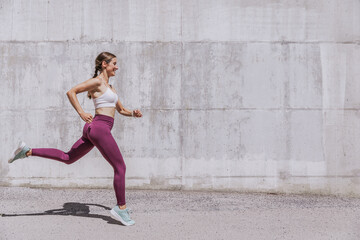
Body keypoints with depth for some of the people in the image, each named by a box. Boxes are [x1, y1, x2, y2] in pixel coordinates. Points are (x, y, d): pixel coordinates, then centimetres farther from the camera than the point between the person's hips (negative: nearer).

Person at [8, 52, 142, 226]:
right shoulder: (97, 81, -6)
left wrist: (133, 113, 9)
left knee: (67, 158, 14)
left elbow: (121, 110, 28)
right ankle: (121, 208, 4)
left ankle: (27, 151, 13)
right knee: (120, 168, -4)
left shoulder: (109, 87, 22)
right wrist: (81, 113, -20)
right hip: (99, 127, -10)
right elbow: (71, 92, -13)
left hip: (93, 130, 10)